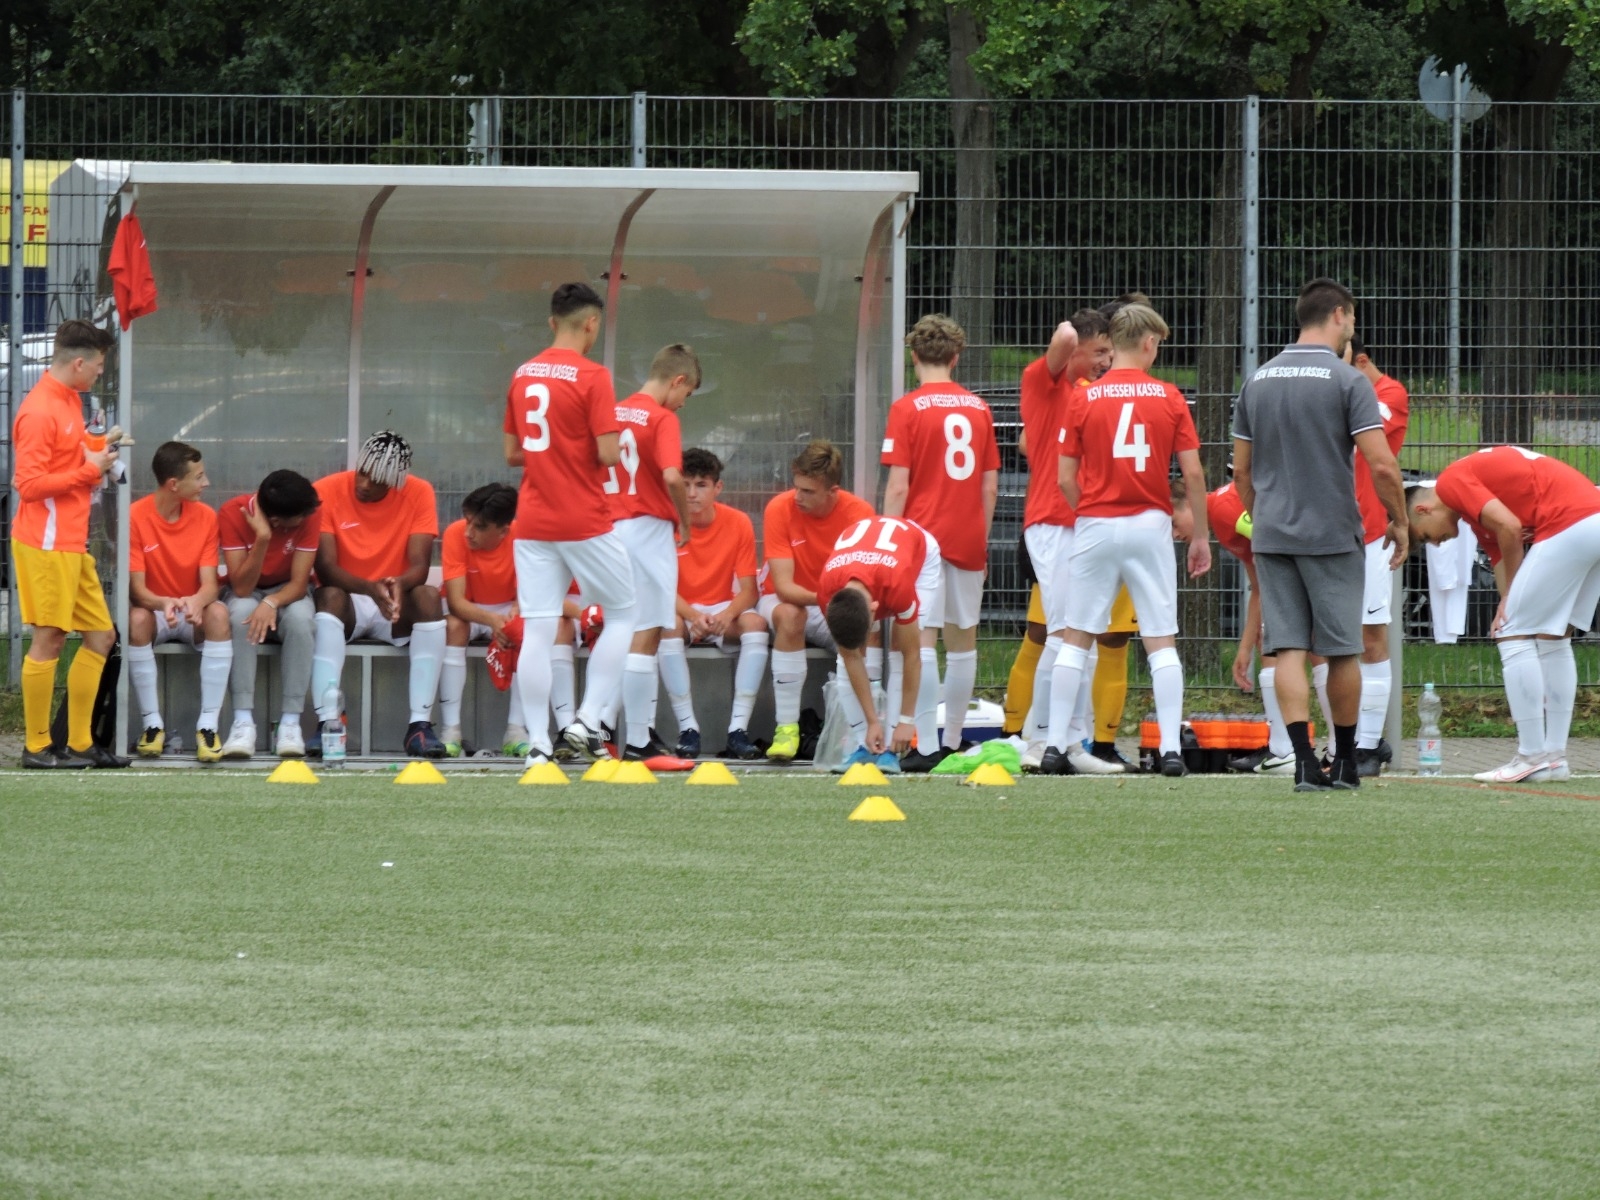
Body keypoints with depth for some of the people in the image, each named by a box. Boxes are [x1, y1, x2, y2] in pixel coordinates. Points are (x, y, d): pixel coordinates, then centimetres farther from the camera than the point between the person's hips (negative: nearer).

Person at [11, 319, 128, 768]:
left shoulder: (69, 400, 13)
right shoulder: (40, 411, -16)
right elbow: (28, 483, -19)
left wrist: (98, 454, 8)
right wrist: (88, 469, -15)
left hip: (72, 542, 10)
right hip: (46, 542, -10)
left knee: (100, 635, 10)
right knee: (49, 640, -4)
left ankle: (80, 743, 15)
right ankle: (36, 746, 4)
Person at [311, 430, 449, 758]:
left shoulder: (418, 494, -5)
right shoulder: (327, 492, -10)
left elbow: (419, 567, -12)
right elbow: (325, 568, -17)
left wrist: (399, 584, -36)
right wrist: (370, 589, -35)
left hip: (397, 608, 2)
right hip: (347, 603, -2)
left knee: (429, 596, -29)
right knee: (329, 597, -35)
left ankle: (420, 724, -32)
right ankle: (328, 723, -42)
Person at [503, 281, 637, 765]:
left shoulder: (522, 376, 8)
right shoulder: (591, 377, -11)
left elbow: (512, 453, 14)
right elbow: (608, 452, -16)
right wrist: (617, 450, 5)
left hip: (532, 522, 5)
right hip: (585, 522, -5)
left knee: (537, 630, 2)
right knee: (622, 614, 11)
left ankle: (538, 743, -1)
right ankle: (588, 720, 1)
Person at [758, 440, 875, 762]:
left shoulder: (859, 512, -12)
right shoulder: (780, 509, -17)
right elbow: (784, 586, -23)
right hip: (787, 601, -1)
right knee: (789, 615, -37)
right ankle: (786, 728, -36)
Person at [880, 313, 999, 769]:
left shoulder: (907, 408, -6)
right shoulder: (979, 408, 7)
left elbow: (898, 487, -9)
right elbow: (991, 485, 9)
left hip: (923, 533, -4)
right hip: (968, 538, 4)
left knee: (923, 637, -6)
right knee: (962, 637, 12)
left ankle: (926, 747, -13)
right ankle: (953, 742, 18)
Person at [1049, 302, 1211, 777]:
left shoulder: (1084, 399, -1)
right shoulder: (1169, 399, -1)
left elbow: (1066, 479, -1)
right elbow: (1193, 475, -3)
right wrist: (1200, 536, 6)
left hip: (1096, 525, 0)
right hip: (1151, 525, 0)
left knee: (1075, 638, 8)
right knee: (1161, 641, 4)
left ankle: (1056, 744, 6)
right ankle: (1171, 749, -3)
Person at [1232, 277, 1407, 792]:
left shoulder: (1258, 381, 8)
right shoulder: (1347, 381, -9)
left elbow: (1242, 470, 14)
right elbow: (1382, 465, -14)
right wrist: (1399, 521, 0)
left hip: (1272, 534, 4)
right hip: (1332, 536, -4)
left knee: (1288, 649, 1)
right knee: (1342, 650, 8)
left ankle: (1304, 760, -10)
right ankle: (1345, 762, 17)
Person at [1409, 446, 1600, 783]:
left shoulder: (1451, 481, 0)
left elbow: (1509, 526, -11)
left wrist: (1510, 598, 2)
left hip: (1569, 525, -10)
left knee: (1514, 637, -2)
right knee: (1554, 639, 19)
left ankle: (1532, 757, -2)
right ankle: (1555, 756, 19)